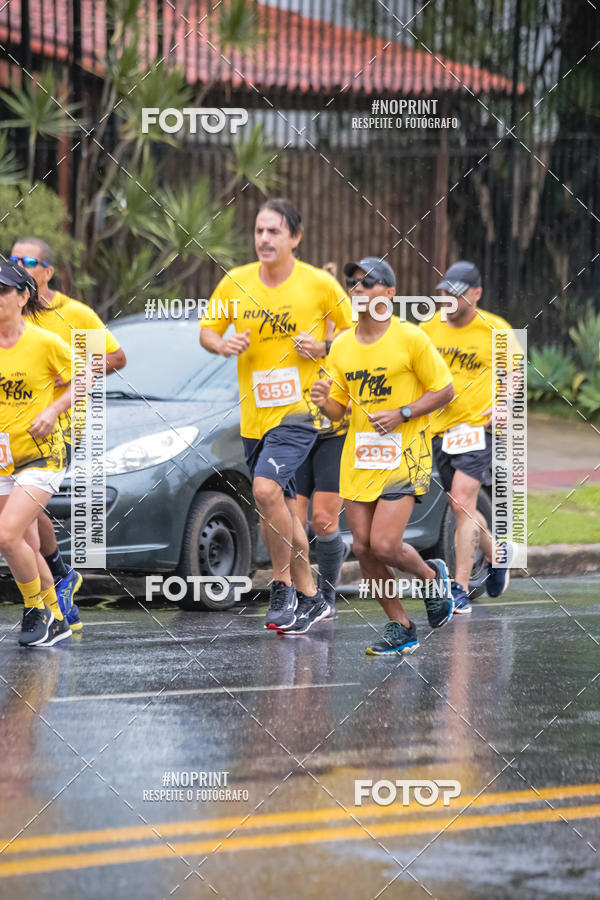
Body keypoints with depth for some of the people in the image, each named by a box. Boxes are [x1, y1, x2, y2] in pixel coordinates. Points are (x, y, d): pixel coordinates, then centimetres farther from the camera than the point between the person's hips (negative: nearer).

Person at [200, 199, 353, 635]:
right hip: (254, 413, 5)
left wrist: (322, 348, -13)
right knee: (283, 508, 12)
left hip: (300, 407, -5)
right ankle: (309, 597, 24)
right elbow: (206, 331, 13)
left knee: (266, 488, -23)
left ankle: (283, 585, -7)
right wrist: (223, 345, -9)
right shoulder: (235, 283, 2)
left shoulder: (319, 284, -6)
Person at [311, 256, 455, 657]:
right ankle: (400, 628, 15)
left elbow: (445, 390, -3)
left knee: (384, 545, -15)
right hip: (358, 458, 6)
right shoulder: (342, 346, 8)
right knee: (363, 548, 0)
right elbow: (338, 410, 13)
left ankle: (431, 576, 17)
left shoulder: (410, 339, -7)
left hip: (403, 455, -6)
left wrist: (402, 414, -15)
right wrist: (324, 401, -10)